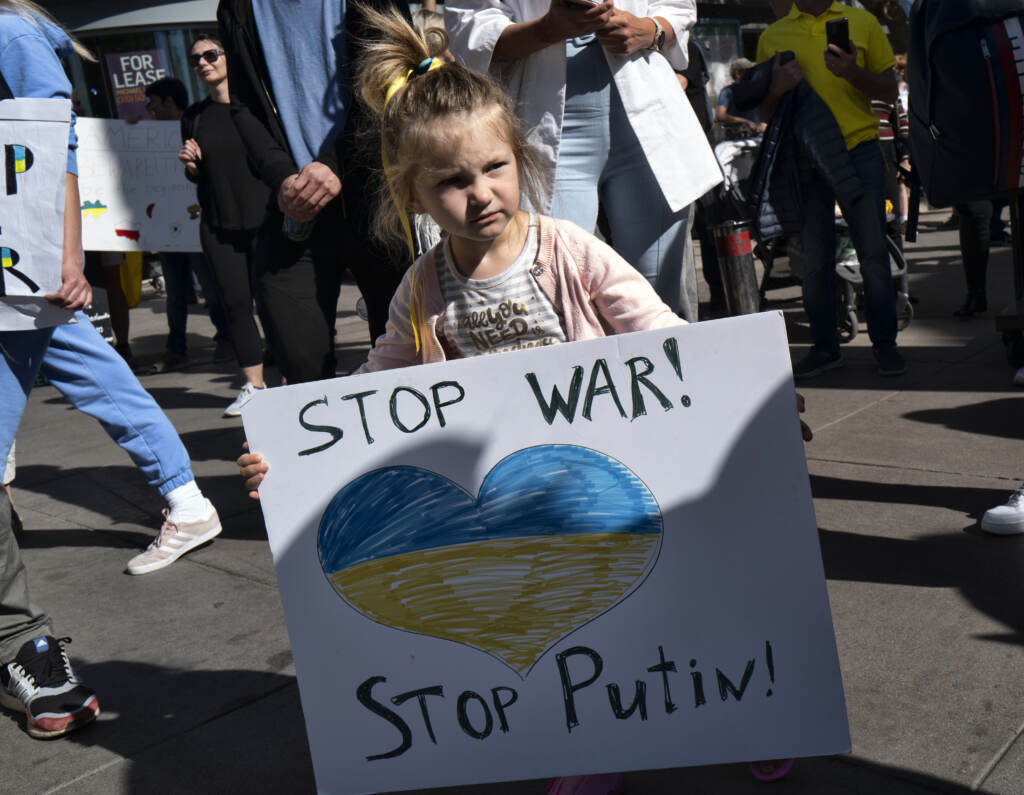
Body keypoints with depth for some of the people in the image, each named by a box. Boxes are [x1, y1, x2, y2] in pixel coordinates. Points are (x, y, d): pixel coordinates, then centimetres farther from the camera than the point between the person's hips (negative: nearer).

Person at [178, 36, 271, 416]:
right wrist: (191, 164, -3)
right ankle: (253, 385, 11)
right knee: (236, 302, 2)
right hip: (218, 225, 4)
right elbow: (197, 176, 18)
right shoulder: (194, 116, 11)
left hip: (264, 217, -3)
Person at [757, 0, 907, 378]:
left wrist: (853, 73, -10)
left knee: (873, 252, -1)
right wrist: (777, 88, -9)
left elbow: (890, 90, 10)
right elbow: (764, 113, 14)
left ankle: (884, 343, 10)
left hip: (859, 150, -1)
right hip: (803, 159, 1)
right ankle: (825, 347, 13)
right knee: (814, 259, 3)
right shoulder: (773, 36, 11)